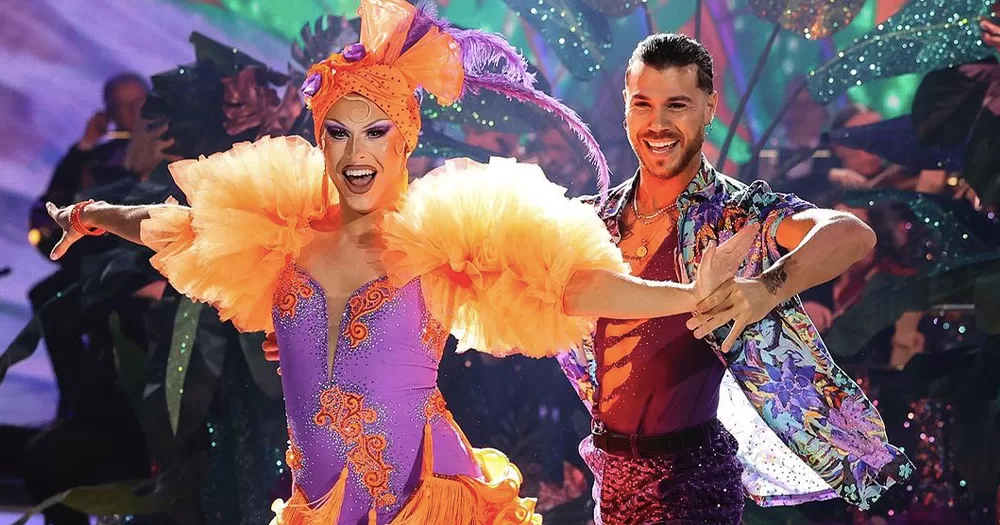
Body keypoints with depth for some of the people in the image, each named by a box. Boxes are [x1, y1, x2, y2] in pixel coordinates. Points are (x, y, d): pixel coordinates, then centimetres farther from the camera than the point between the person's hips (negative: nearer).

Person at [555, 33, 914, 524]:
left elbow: (851, 234, -30)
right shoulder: (599, 219, 5)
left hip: (691, 473, -5)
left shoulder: (741, 213, -10)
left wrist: (768, 288, -48)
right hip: (610, 469, 5)